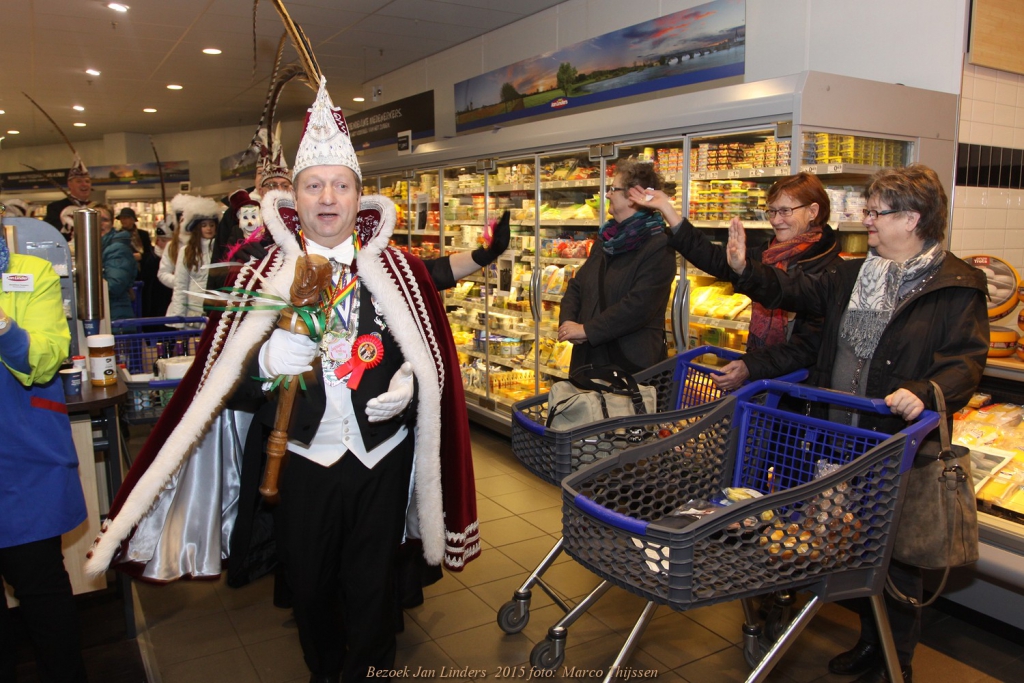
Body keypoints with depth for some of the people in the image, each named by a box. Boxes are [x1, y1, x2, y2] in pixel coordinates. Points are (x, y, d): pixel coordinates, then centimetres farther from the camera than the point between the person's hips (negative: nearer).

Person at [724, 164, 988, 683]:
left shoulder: (957, 288, -8)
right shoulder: (853, 275, 11)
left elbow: (966, 361, -14)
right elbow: (795, 291, 9)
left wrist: (925, 392, -32)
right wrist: (745, 270, -5)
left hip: (902, 442, -6)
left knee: (897, 554, 7)